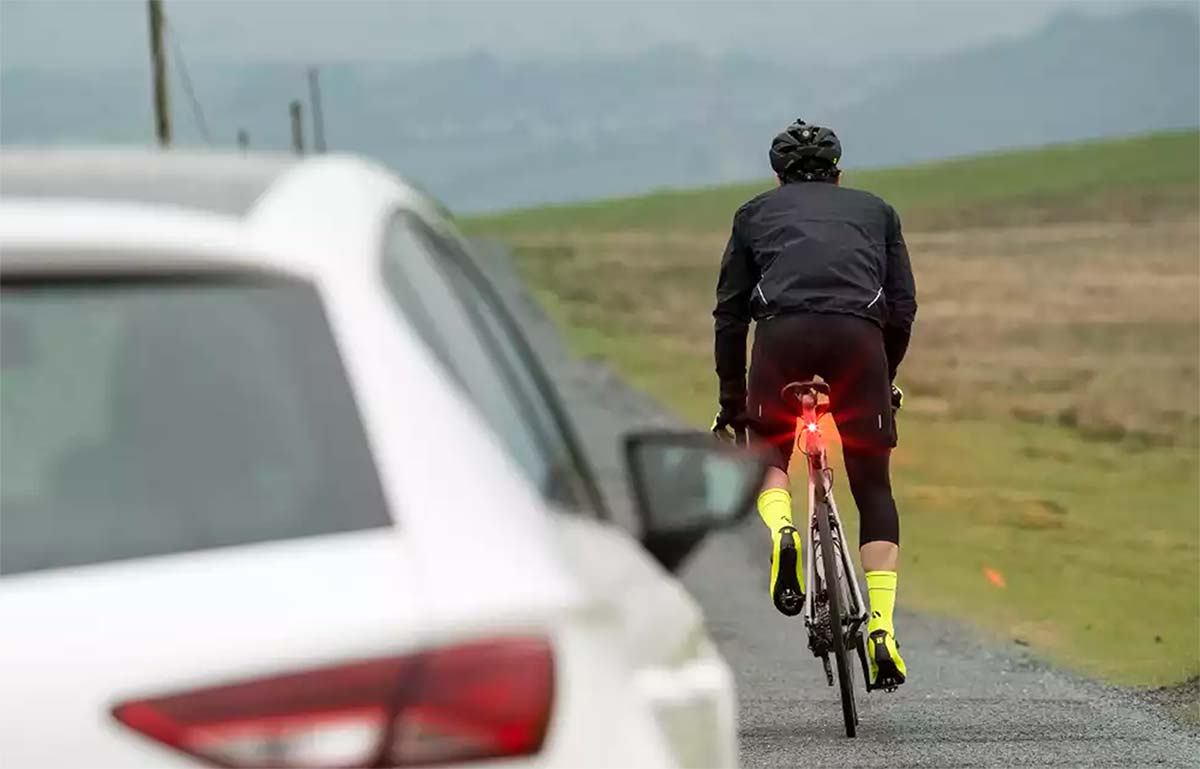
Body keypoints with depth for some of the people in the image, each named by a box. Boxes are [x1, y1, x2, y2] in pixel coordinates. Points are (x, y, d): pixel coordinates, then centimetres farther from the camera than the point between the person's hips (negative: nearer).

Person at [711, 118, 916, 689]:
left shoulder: (757, 212, 29)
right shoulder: (875, 210, 31)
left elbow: (730, 313, 23)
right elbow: (904, 309, 22)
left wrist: (731, 399, 29)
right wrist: (886, 380, 35)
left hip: (783, 331, 0)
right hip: (859, 333, 0)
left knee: (770, 453, 23)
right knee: (873, 487, 11)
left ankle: (780, 530, -9)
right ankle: (882, 630, -1)